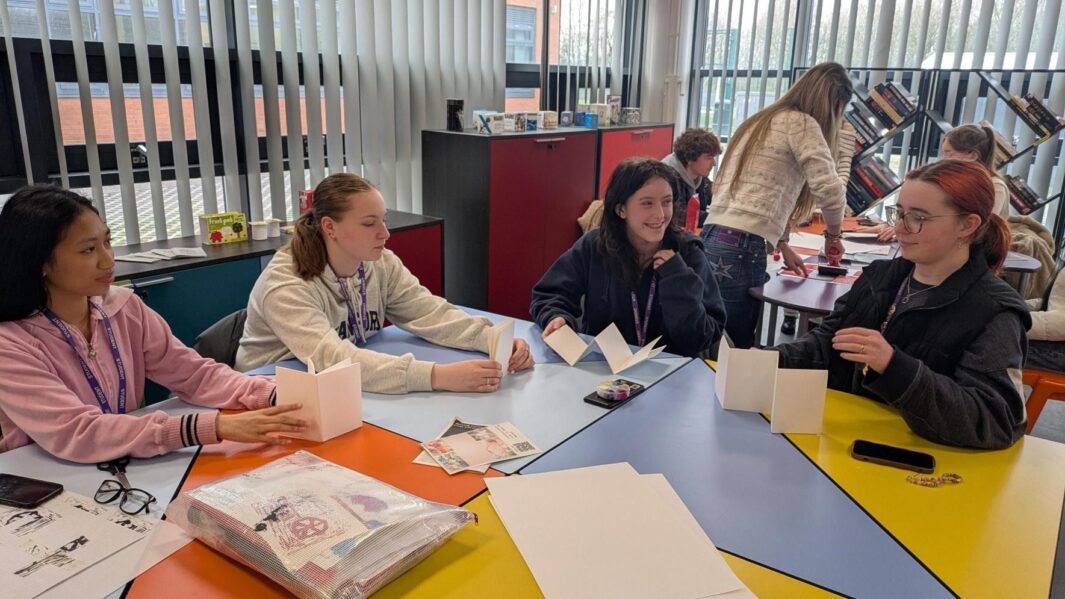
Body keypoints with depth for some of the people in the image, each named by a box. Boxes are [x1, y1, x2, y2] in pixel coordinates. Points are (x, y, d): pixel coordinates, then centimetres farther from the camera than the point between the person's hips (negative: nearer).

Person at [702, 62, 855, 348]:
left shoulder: (761, 121, 26)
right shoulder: (801, 123, 1)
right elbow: (829, 189, -10)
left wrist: (780, 244, 27)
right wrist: (834, 235, 8)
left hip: (712, 240, 8)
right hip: (739, 250, -8)